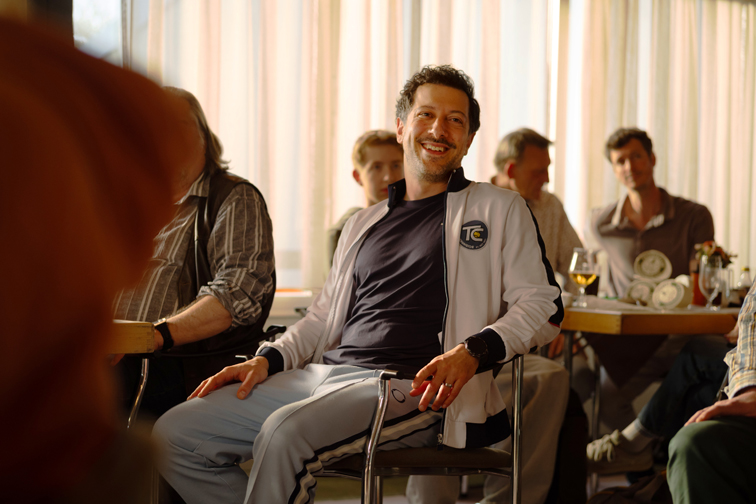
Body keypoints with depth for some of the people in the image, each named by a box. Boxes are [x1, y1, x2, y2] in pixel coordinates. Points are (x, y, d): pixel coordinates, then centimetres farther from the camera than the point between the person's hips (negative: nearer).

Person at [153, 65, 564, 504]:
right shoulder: (365, 224, 26)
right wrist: (269, 359, 9)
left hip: (414, 390, -6)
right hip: (326, 373, 6)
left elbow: (543, 306, 1)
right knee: (175, 434, -7)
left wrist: (473, 351, -17)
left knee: (286, 432, -34)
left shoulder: (500, 210, 10)